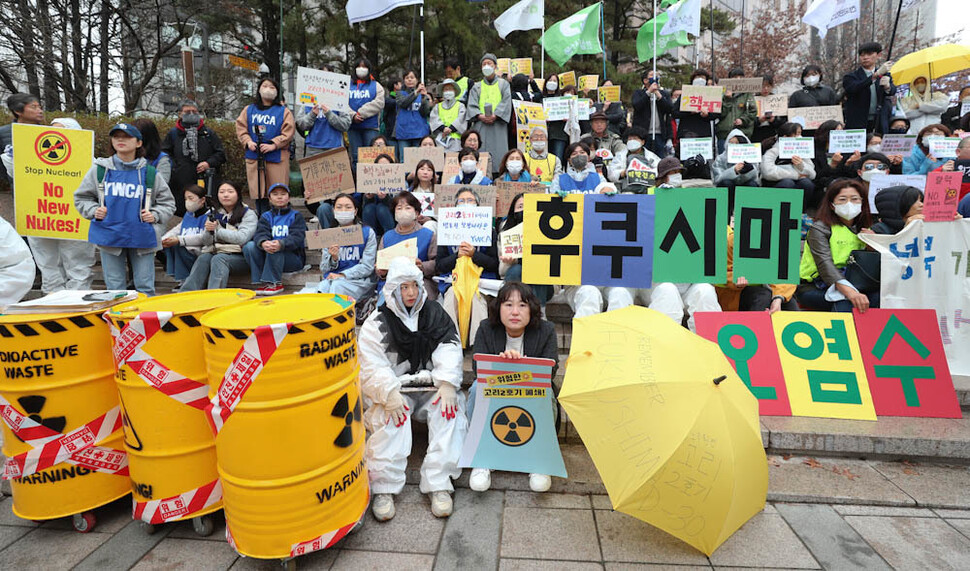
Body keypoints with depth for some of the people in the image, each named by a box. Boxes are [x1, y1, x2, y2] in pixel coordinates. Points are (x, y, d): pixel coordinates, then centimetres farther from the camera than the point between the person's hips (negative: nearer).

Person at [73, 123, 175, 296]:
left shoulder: (149, 173, 5)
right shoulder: (100, 169, 7)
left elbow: (168, 203, 12)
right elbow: (81, 197, 16)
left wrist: (155, 215, -5)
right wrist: (93, 210, -2)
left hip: (142, 236, -1)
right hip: (109, 235, 1)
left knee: (145, 287, 2)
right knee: (115, 288, 7)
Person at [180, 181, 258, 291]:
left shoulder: (248, 214, 2)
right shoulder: (213, 214, 17)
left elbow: (242, 238, -15)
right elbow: (206, 242, 12)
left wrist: (217, 230, -10)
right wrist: (209, 231, -10)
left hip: (238, 256, -4)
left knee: (218, 259, -32)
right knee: (203, 258, -26)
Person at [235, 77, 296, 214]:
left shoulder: (283, 111, 6)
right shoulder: (249, 110, 16)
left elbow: (288, 132, -5)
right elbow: (240, 127, 12)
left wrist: (273, 145, -15)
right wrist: (248, 142, -6)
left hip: (276, 157, -3)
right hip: (254, 157, 3)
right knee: (258, 192, 3)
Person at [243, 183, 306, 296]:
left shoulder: (296, 216, 5)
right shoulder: (266, 216, 14)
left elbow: (297, 237, -13)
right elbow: (260, 234, -6)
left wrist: (281, 244, -36)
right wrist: (263, 243, -33)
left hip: (294, 258, -3)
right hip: (267, 259, 4)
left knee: (275, 249, -32)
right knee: (249, 246, -20)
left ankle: (275, 283, -20)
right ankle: (264, 282, -19)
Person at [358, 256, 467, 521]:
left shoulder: (436, 315, 7)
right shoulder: (377, 323, -1)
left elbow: (449, 351, -4)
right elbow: (371, 366, -10)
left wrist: (447, 385, -21)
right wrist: (389, 393, -27)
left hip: (432, 387, 2)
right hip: (394, 388, -2)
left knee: (449, 409, -26)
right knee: (392, 413, -32)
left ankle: (439, 485, -25)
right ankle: (383, 487, -26)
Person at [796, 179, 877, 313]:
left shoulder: (863, 230, 13)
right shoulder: (820, 228, -6)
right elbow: (825, 264, -23)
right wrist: (849, 291, -39)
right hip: (812, 288, -5)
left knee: (877, 295, -25)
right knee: (845, 300, -34)